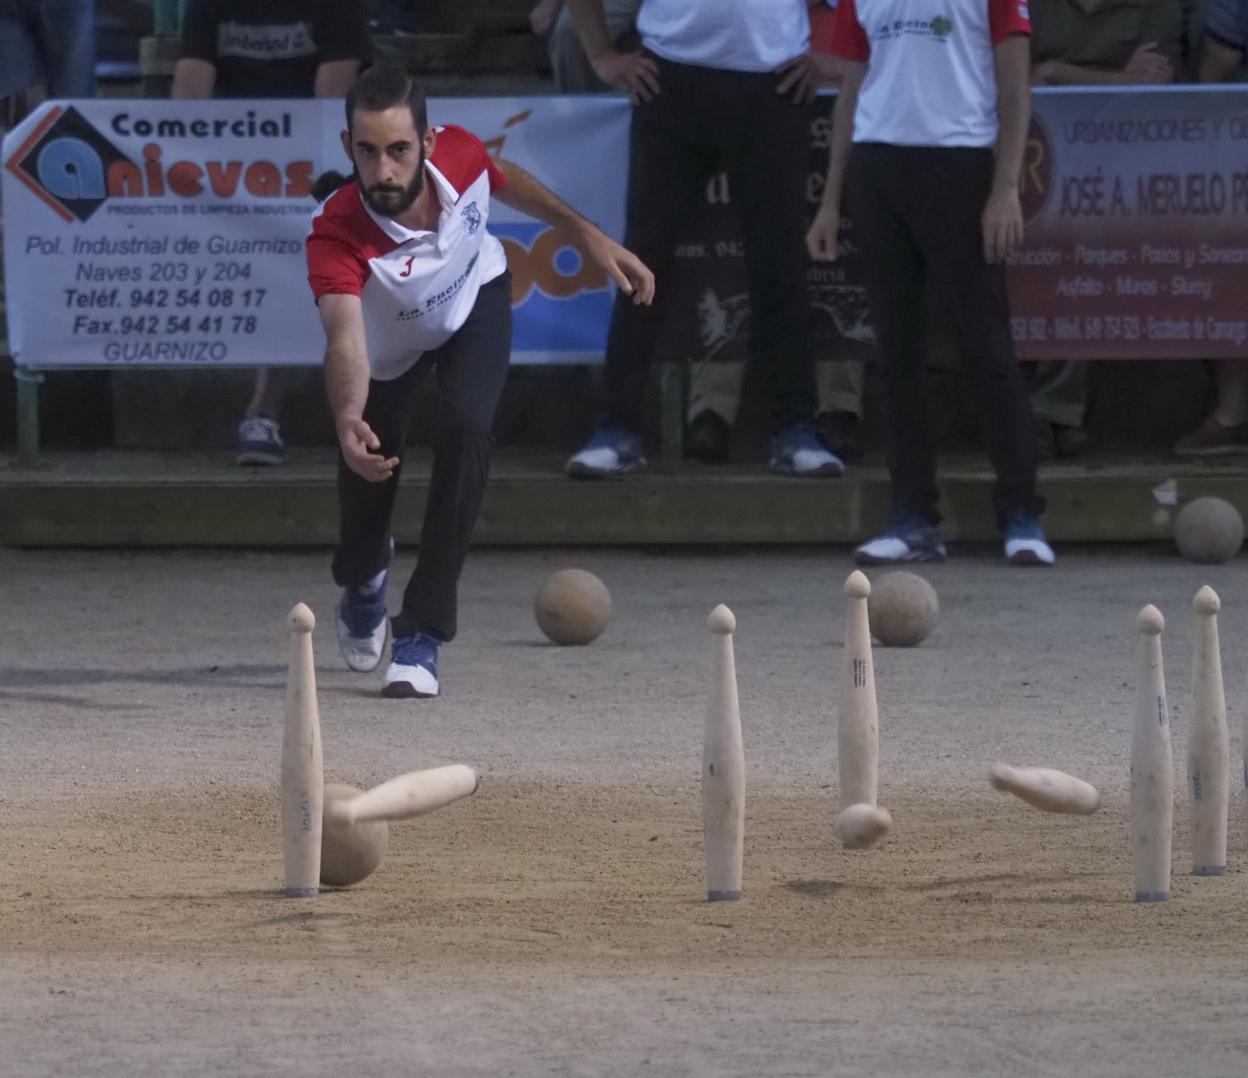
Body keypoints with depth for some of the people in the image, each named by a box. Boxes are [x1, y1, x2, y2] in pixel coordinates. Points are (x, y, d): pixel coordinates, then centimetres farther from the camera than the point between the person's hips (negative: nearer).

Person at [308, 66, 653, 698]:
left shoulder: (459, 155, -34)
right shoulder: (337, 233, -44)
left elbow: (504, 180, -6)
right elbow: (346, 340, -60)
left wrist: (585, 233, -2)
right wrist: (348, 419, -79)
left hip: (477, 302, 1)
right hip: (389, 344, -1)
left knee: (464, 433, -24)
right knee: (367, 469, 7)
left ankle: (422, 636, -17)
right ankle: (363, 580, 49)